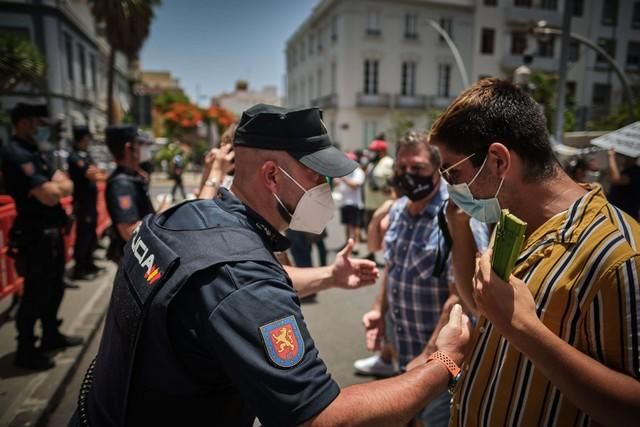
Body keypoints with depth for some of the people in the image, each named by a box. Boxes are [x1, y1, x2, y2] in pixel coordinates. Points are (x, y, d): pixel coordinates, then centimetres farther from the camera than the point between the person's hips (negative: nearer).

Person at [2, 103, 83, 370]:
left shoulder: (34, 153, 13)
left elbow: (67, 186, 9)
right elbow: (49, 196, -24)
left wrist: (53, 186, -12)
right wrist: (54, 186, -4)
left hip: (52, 233, 10)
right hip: (35, 237, -10)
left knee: (54, 288, 20)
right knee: (35, 293, 1)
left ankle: (51, 335, 35)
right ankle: (26, 351, 16)